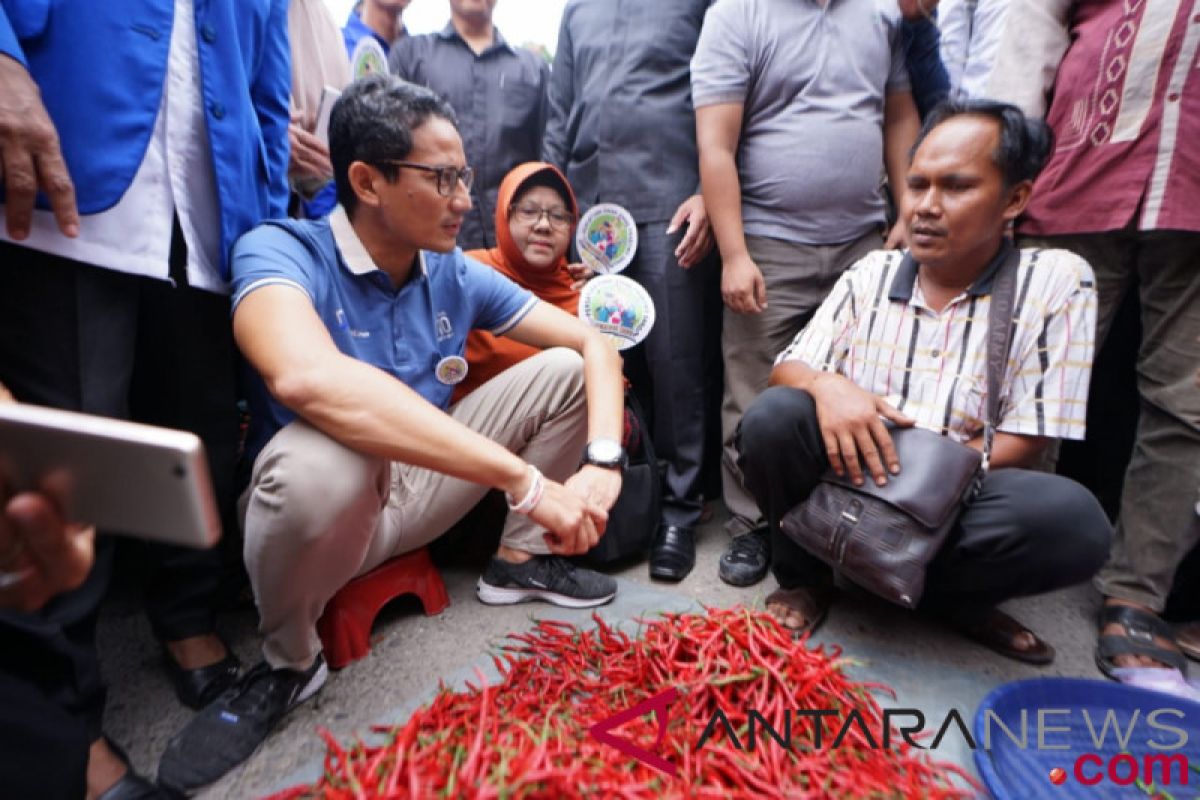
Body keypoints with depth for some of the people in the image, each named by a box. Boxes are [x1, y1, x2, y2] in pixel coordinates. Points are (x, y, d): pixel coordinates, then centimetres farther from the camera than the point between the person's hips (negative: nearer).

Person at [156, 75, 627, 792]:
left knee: (567, 369, -5)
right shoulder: (280, 253, -20)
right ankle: (289, 662, -8)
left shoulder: (458, 275, -4)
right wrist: (527, 481, -44)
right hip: (323, 508, -4)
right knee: (319, 456, -41)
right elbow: (305, 377, -43)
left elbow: (594, 341, -4)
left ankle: (521, 559, 10)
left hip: (420, 488, 5)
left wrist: (603, 461, -23)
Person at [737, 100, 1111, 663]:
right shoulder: (870, 274, 5)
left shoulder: (1057, 281, -2)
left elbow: (1022, 441, -6)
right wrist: (825, 385, -25)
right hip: (852, 483, 2)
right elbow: (787, 367, -1)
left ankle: (952, 596, 2)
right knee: (773, 416, -25)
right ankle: (805, 578, 1)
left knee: (1071, 519, -31)